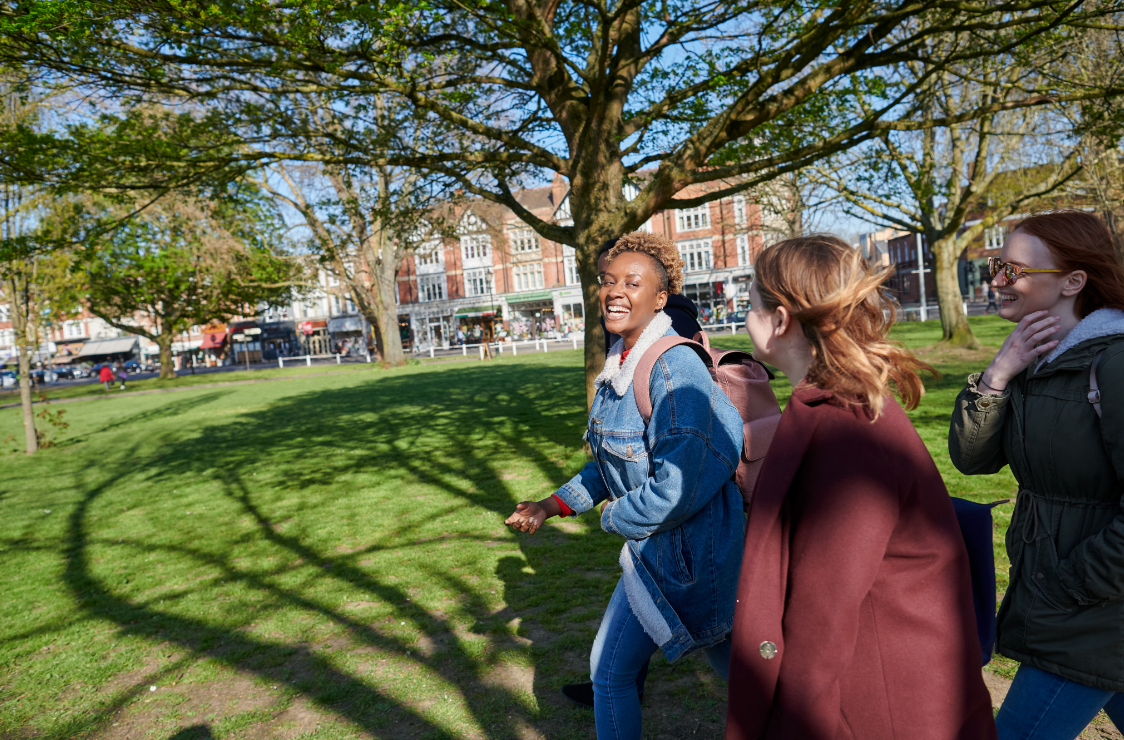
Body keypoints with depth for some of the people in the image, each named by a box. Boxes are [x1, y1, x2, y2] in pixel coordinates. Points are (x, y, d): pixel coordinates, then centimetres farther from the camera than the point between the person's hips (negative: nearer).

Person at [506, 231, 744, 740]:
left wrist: (613, 518, -12)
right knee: (725, 653, 24)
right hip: (657, 544, 9)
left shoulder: (674, 369, -25)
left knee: (610, 671, 8)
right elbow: (614, 461, 15)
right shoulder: (619, 364, 4)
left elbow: (675, 490, -29)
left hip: (681, 550, -9)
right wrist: (553, 505, 11)